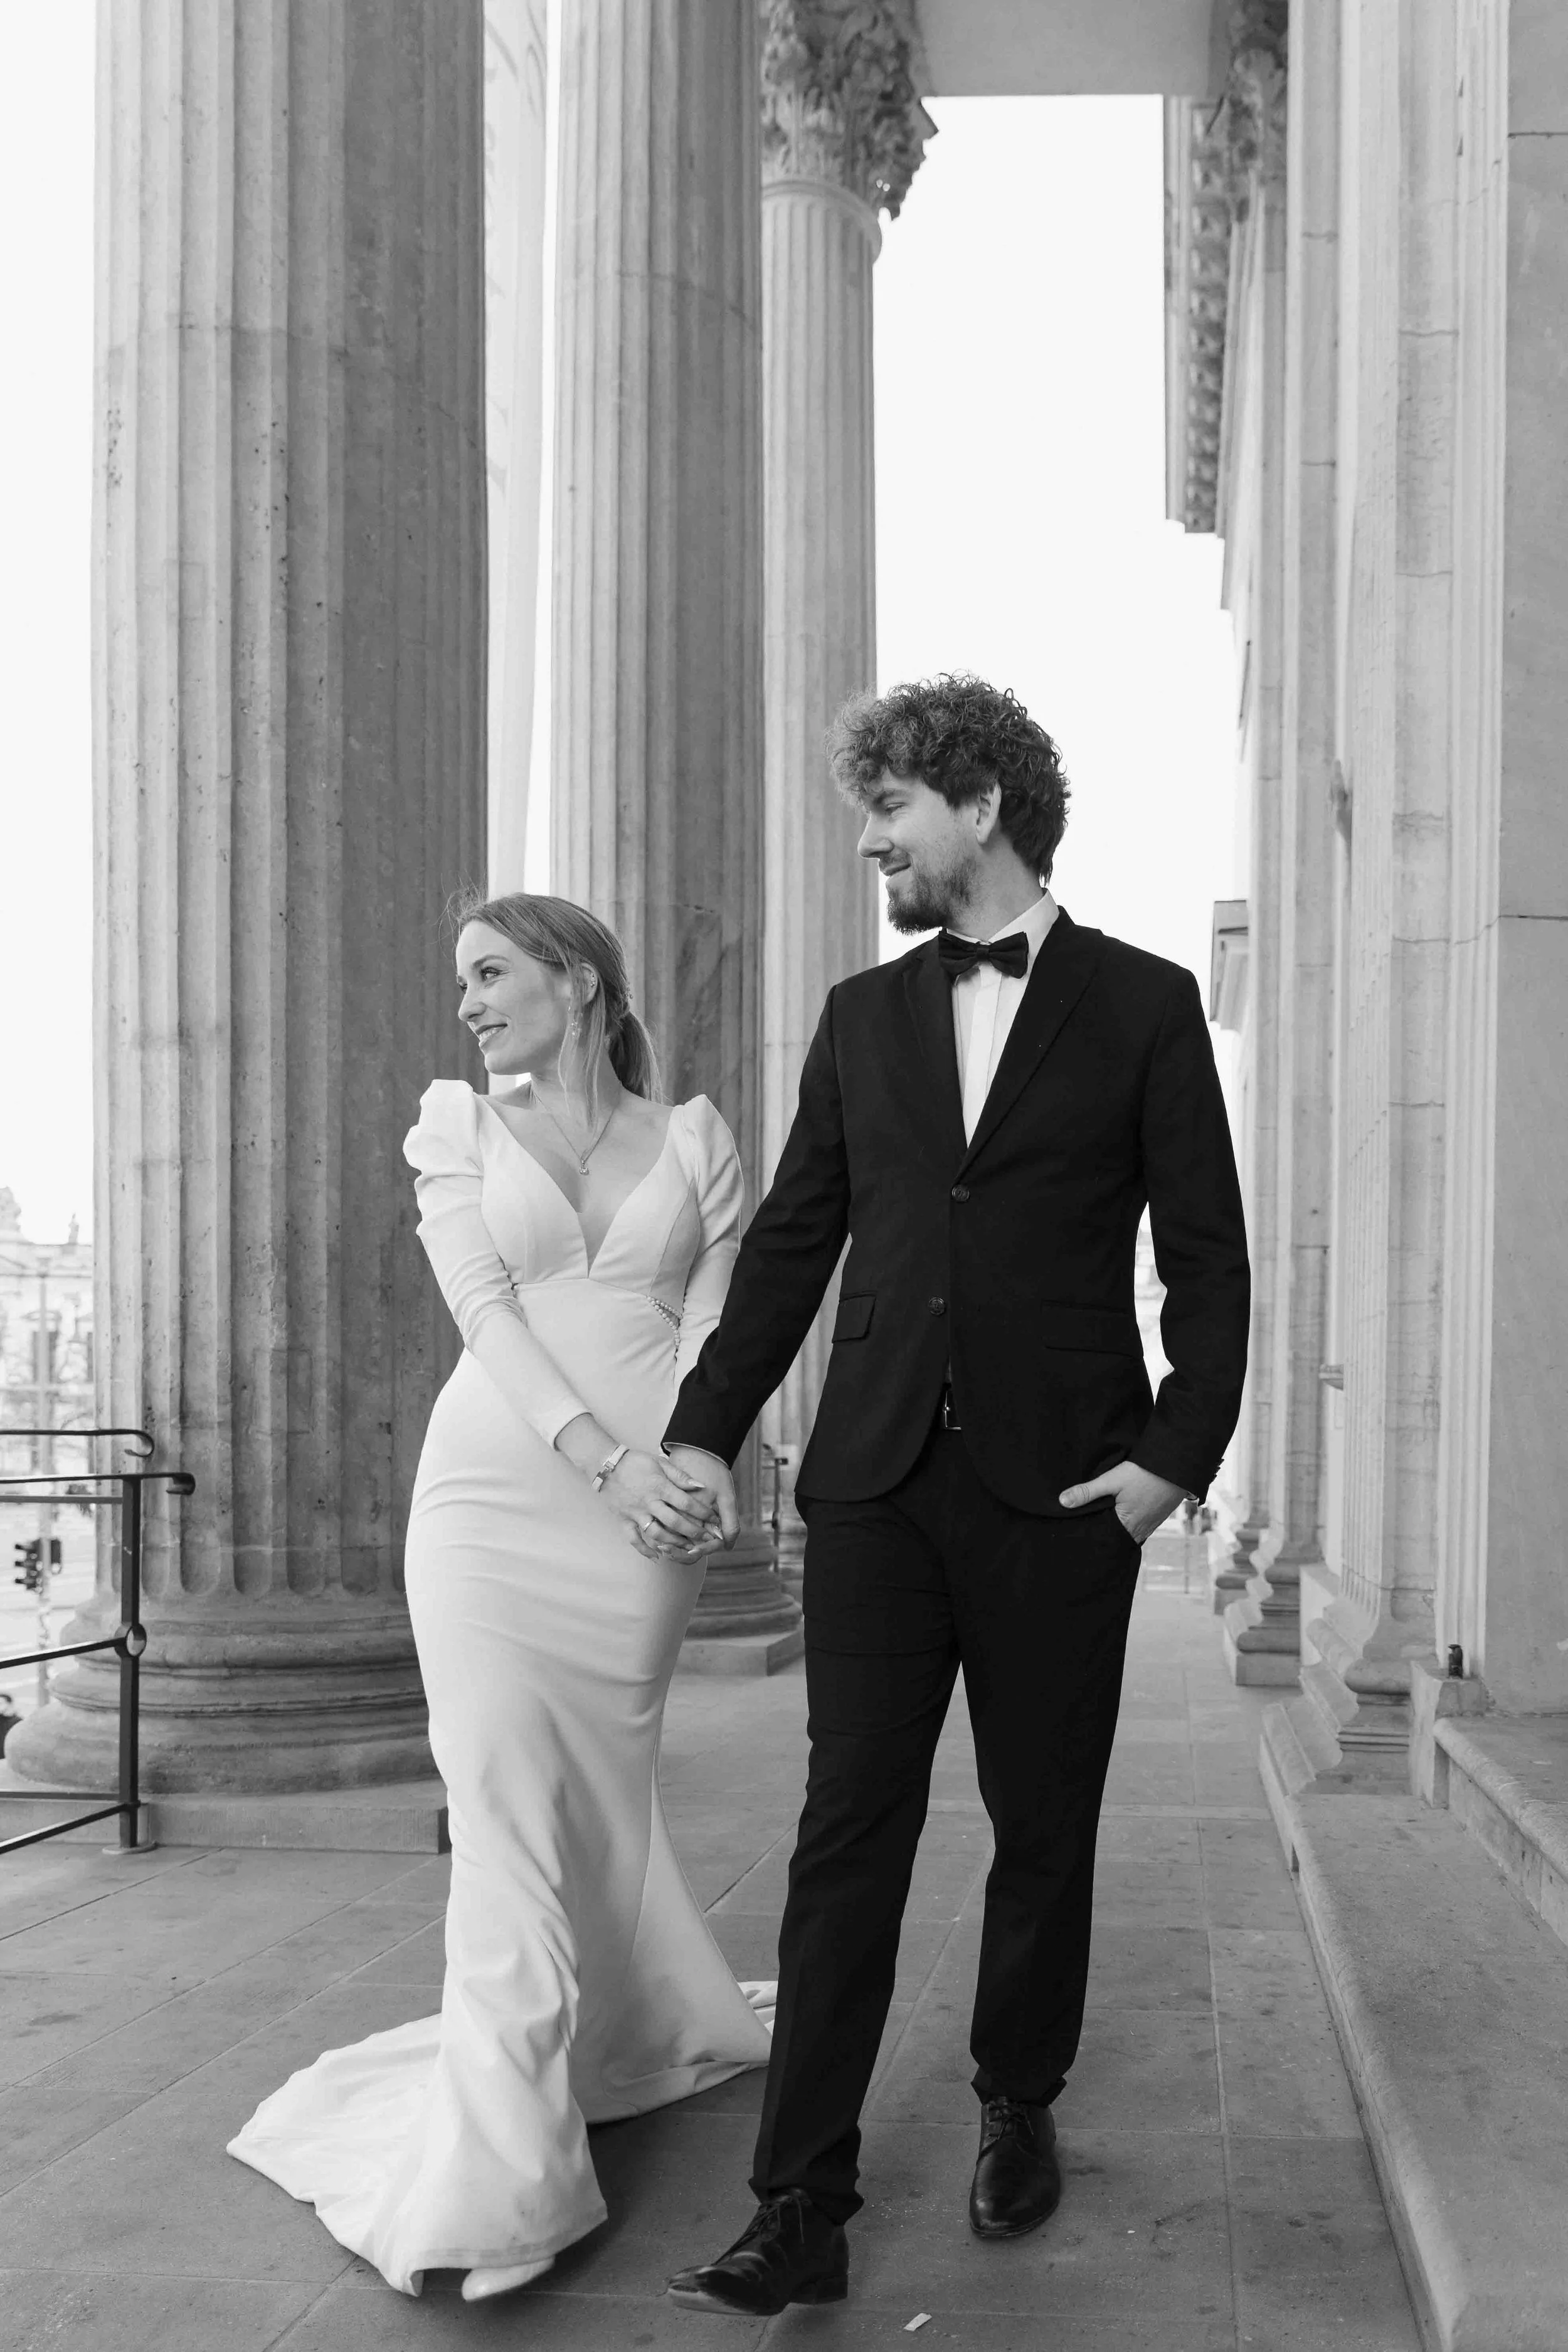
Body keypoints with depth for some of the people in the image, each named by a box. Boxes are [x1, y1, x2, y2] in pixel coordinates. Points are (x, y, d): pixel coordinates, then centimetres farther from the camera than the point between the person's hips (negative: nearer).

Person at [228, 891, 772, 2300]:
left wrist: (691, 1468, -16)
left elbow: (709, 1323, 3)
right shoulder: (459, 1128, 8)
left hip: (649, 1512, 1)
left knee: (605, 1798, 9)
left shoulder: (693, 1140, 9)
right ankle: (495, 2177, -5)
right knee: (506, 1816, -7)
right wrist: (610, 1461, -16)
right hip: (496, 1492, 0)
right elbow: (484, 1311, -4)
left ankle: (645, 2033, 36)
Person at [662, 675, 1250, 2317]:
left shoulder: (1144, 1007, 2)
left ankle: (1019, 2109, 31)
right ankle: (802, 2213, 0)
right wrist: (708, 1426, 5)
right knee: (848, 1827, -2)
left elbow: (1207, 1256, 1)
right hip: (877, 1485, 2)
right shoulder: (864, 1015, 11)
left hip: (1058, 1494, -2)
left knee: (1043, 1825, 9)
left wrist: (1179, 1448, -9)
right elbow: (793, 1238, 12)